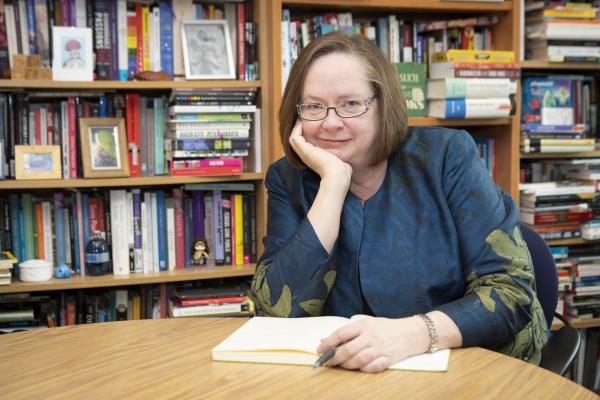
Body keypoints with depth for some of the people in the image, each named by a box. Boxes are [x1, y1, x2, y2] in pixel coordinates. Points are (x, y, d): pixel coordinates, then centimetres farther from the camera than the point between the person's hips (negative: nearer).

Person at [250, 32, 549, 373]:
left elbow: (513, 292, -13)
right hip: (348, 376, 2)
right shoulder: (289, 181, -1)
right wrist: (334, 182, -17)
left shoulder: (446, 157, -7)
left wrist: (414, 333, -30)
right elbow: (279, 311, -13)